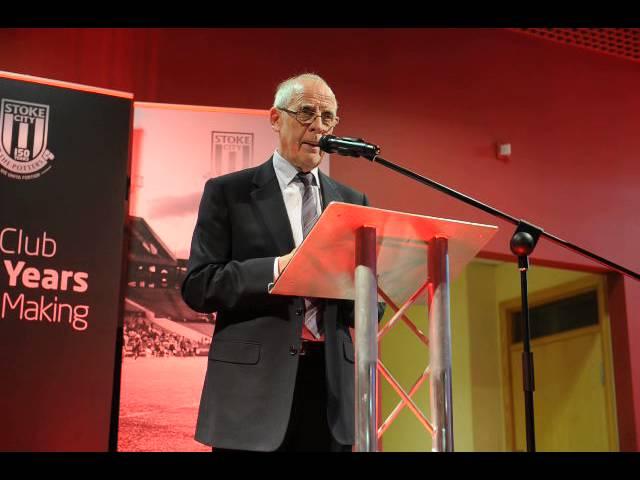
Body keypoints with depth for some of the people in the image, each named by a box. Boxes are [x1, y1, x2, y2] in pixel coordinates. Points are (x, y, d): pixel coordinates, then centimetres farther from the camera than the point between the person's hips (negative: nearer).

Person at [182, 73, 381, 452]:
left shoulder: (353, 202, 12)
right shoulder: (228, 192, 2)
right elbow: (197, 286, -5)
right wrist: (277, 268, -17)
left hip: (330, 384, 3)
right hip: (254, 387, -3)